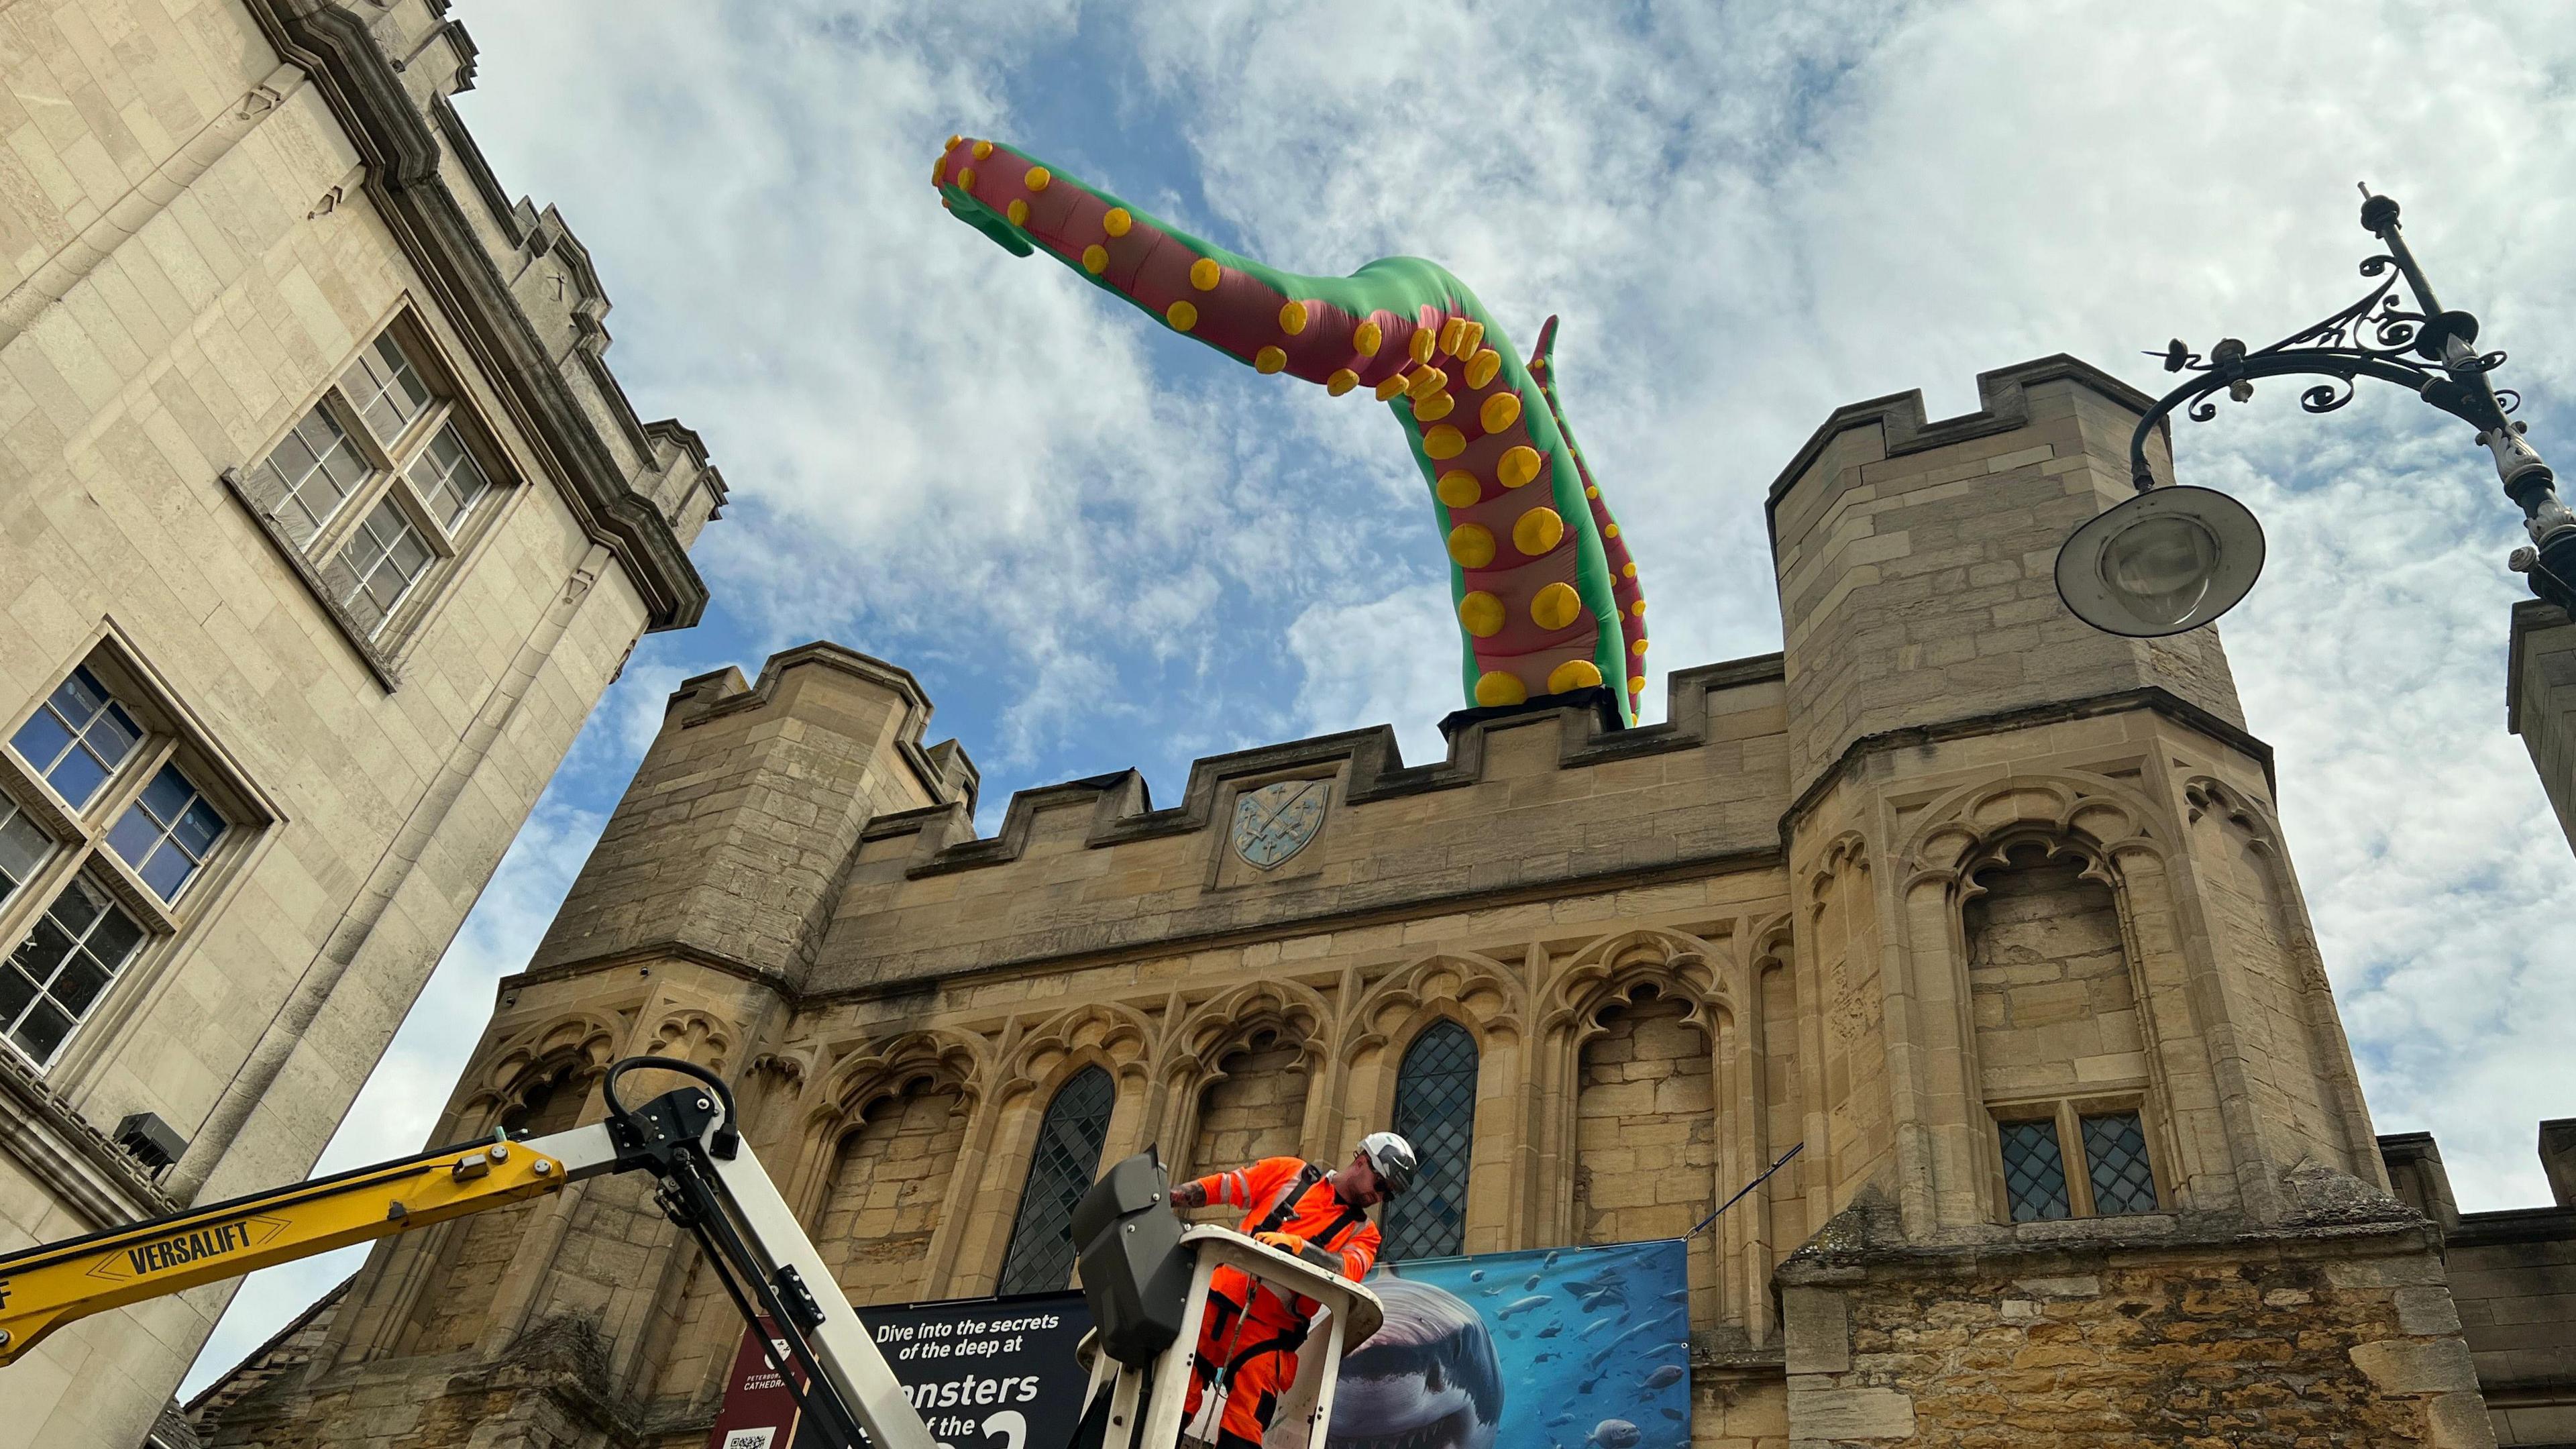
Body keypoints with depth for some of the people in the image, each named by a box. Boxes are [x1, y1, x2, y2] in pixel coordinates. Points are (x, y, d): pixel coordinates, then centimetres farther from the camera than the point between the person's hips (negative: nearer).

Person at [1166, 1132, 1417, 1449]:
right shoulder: (1290, 1173, 12)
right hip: (1218, 1302, 0)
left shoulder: (1362, 1232, 13)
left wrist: (1293, 1244, -25)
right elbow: (1216, 1188, 12)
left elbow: (1348, 1269, -9)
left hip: (1269, 1331, 0)